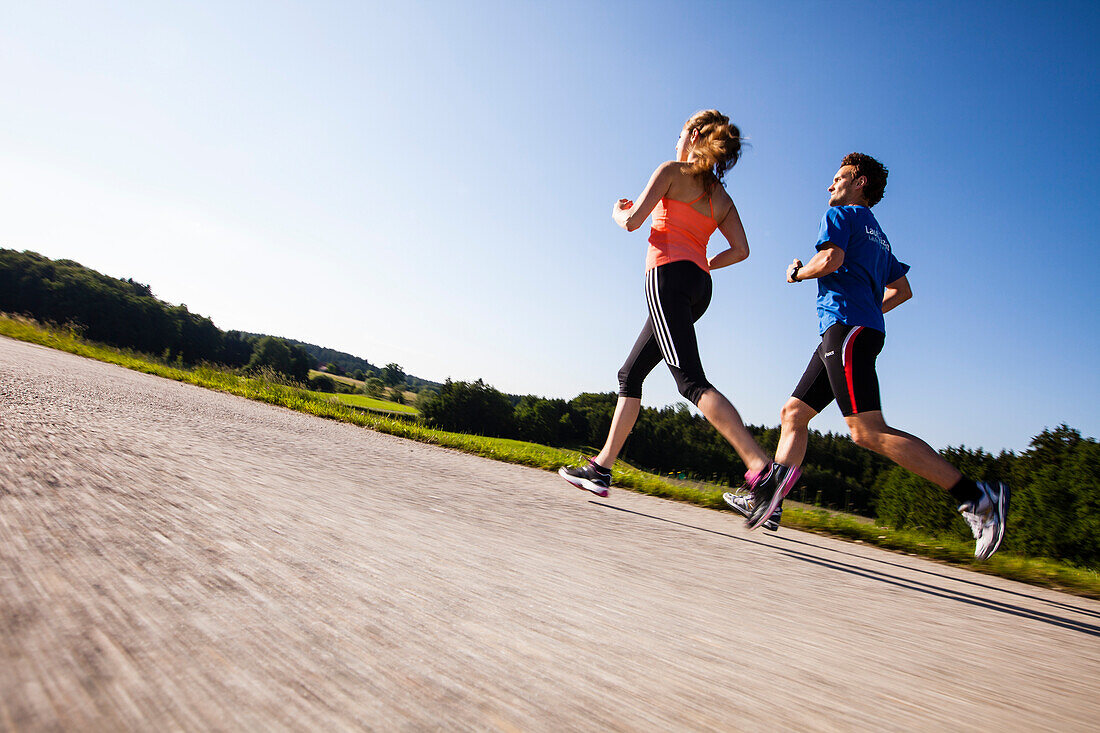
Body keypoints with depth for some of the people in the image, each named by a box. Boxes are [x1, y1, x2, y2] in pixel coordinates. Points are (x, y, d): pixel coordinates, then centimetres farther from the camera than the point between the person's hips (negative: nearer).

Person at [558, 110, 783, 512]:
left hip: (668, 275, -8)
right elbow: (740, 250, 12)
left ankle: (762, 466, -30)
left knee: (692, 381, -18)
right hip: (699, 286, 8)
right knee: (630, 374, 13)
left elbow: (633, 221, -5)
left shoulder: (672, 171, 5)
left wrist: (619, 212, 18)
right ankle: (601, 467, 14)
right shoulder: (721, 196, 22)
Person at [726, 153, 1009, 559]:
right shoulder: (876, 234, 30)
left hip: (846, 326, -10)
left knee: (869, 432, -19)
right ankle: (766, 501, 5)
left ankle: (976, 496, -20)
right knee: (793, 413, 8)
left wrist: (797, 272, 3)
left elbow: (831, 259, -15)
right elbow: (902, 290, 30)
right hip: (860, 330, 10)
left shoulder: (841, 214, 5)